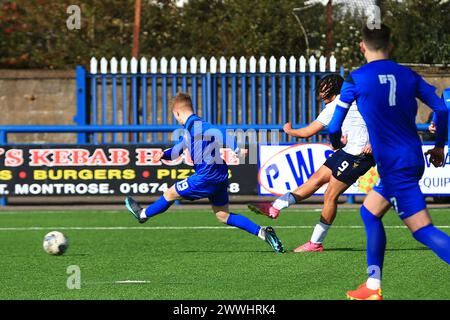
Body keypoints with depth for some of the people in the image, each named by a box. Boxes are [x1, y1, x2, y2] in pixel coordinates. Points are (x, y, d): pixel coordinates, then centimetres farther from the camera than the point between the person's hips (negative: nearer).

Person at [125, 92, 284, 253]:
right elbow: (179, 148, 33)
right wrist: (164, 154, 13)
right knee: (223, 216, 10)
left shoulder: (195, 125, -13)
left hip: (208, 175, -10)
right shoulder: (189, 128, 19)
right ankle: (263, 233, 0)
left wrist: (237, 148, -41)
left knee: (171, 193, 9)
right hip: (218, 178, 10)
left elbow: (218, 134, -29)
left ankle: (143, 214, 30)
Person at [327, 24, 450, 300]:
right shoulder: (408, 75, 7)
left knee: (423, 230, -11)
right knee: (370, 213, 23)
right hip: (413, 158, 7)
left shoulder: (356, 79, -6)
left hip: (393, 165, -7)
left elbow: (335, 126, 1)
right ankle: (373, 288, 23)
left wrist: (337, 143, 25)